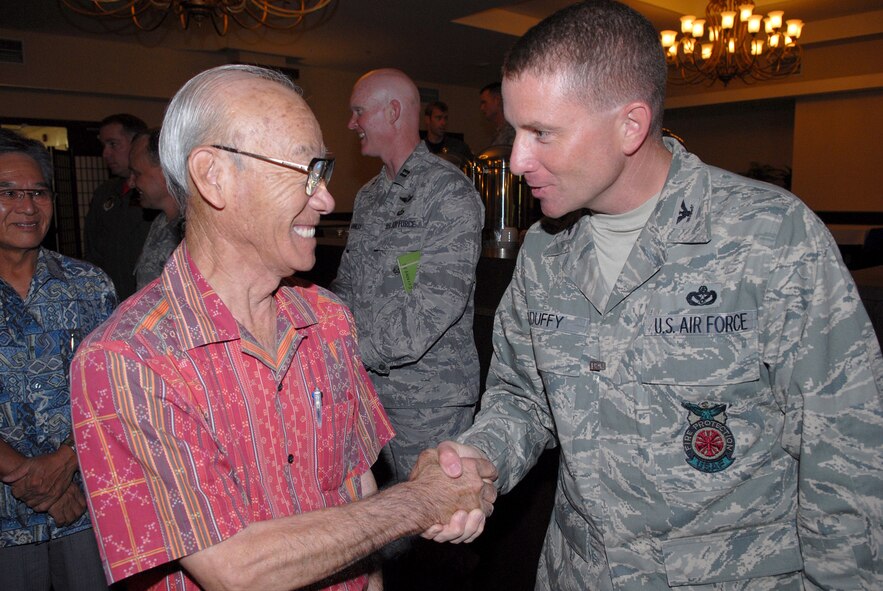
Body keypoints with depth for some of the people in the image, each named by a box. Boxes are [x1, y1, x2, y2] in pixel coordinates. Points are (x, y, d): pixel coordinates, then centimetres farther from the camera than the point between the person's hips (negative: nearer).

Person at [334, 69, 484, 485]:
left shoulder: (450, 193, -13)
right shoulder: (368, 196, 14)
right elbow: (345, 288, 16)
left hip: (427, 401, -7)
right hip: (368, 388, 7)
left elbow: (430, 313, -22)